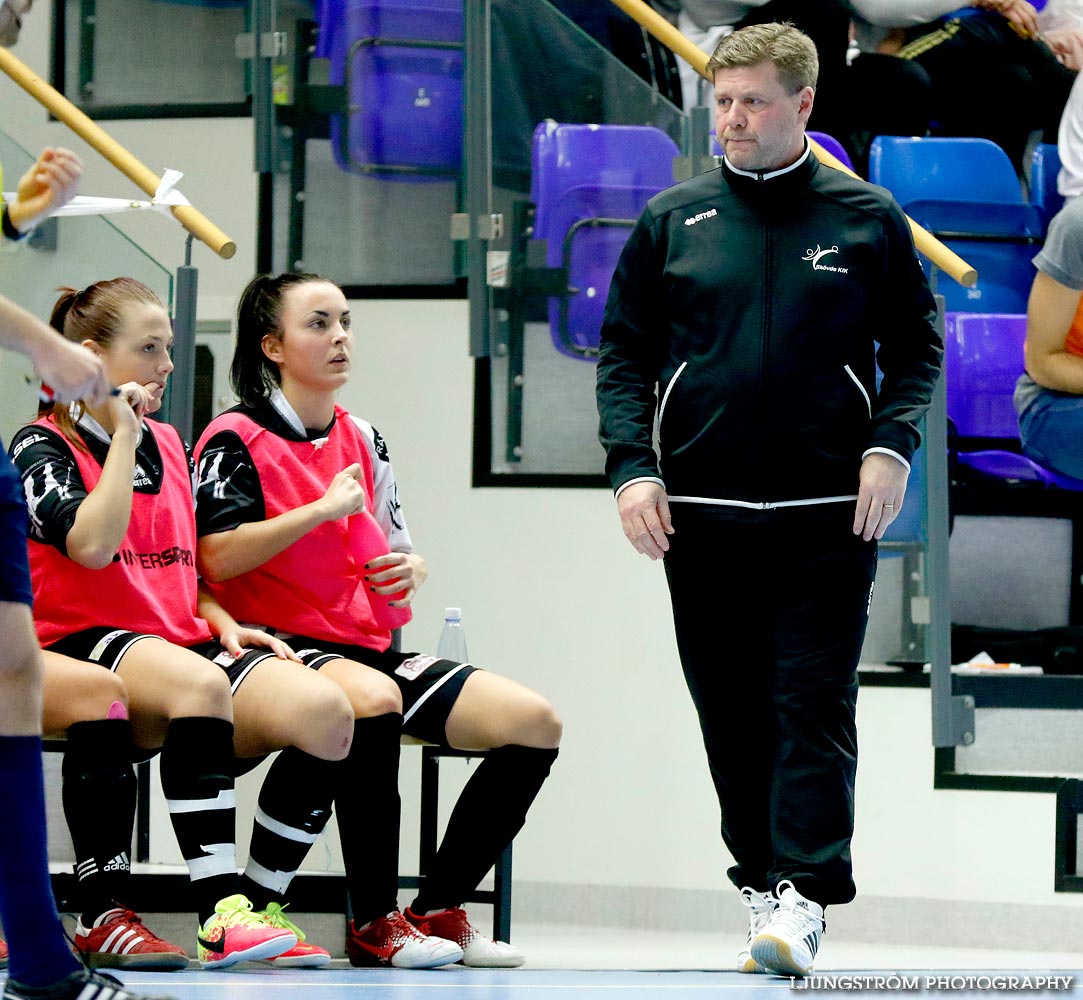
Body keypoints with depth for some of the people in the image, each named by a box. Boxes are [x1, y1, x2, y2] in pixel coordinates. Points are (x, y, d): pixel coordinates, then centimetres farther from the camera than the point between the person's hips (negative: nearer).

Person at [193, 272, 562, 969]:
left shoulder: (363, 442, 19)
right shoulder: (237, 439, -2)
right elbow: (216, 557, -15)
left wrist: (411, 569, 1)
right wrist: (324, 509, -16)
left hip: (372, 651, 8)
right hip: (283, 645, -7)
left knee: (534, 722, -10)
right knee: (374, 699, -41)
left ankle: (436, 910, -3)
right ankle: (374, 925, -29)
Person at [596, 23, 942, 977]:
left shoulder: (868, 219, 5)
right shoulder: (672, 220, 7)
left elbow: (916, 343, 9)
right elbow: (623, 352, 9)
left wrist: (890, 445, -6)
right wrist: (632, 467, -3)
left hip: (828, 513, -2)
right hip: (701, 513, 2)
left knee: (815, 706, -8)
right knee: (733, 717, 4)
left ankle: (804, 896, -12)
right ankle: (761, 882, 11)